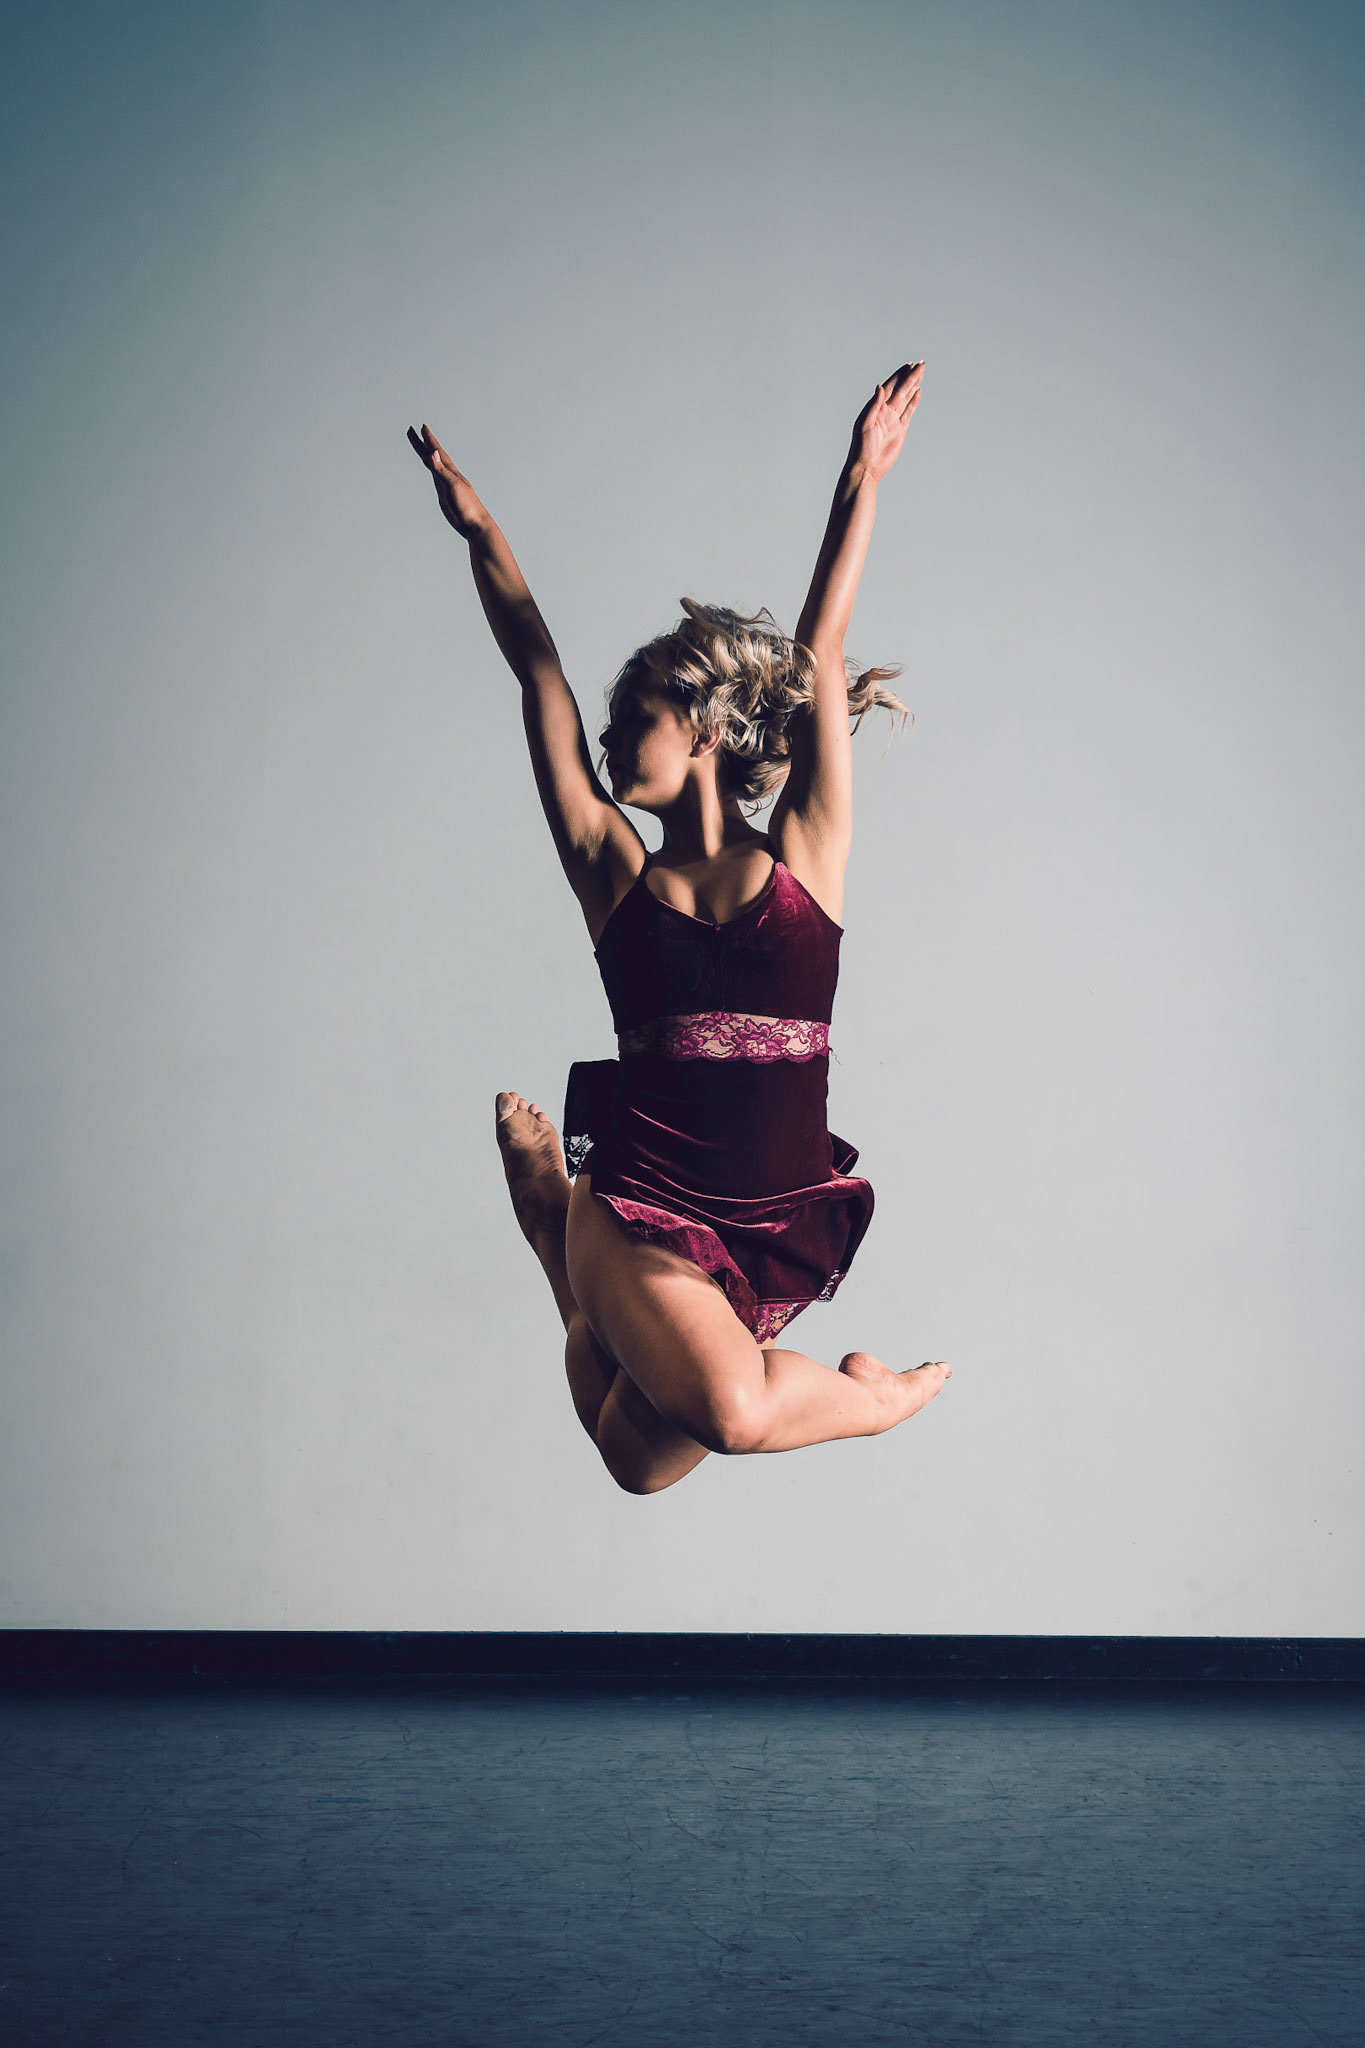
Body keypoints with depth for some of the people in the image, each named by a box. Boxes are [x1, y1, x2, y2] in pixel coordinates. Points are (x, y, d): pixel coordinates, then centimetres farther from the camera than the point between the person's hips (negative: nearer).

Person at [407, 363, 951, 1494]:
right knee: (735, 1410, -25)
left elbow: (819, 657, -4)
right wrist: (476, 526, 1)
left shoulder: (805, 855, 2)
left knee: (648, 1455, -1)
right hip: (641, 1209, -1)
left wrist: (861, 484, -8)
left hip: (777, 1229, 1)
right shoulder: (616, 871, 4)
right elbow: (540, 674, 3)